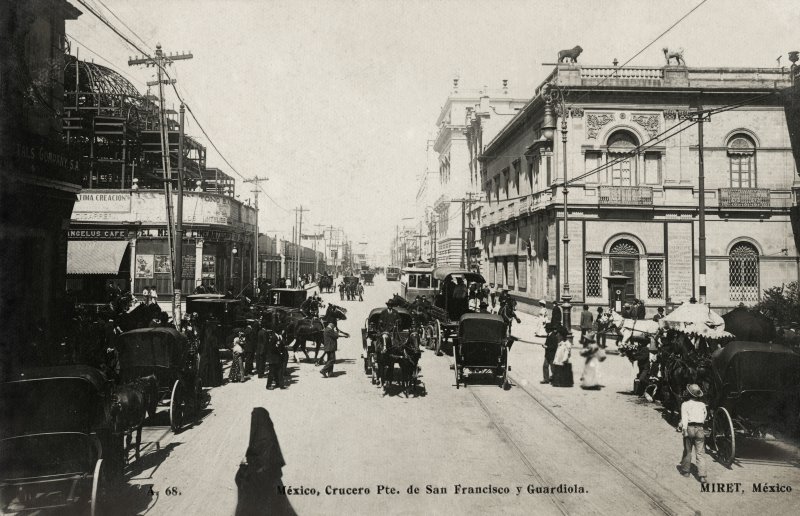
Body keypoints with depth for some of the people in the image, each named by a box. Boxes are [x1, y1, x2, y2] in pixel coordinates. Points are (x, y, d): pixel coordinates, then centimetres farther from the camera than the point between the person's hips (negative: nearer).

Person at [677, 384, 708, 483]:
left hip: (689, 428, -2)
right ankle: (702, 476, -6)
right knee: (700, 453, 1)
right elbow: (704, 418, 15)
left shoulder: (685, 404, -3)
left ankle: (685, 471, 26)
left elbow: (684, 418, -14)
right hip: (700, 429, 2)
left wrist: (684, 430, -19)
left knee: (687, 451, 13)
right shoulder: (702, 405, 8)